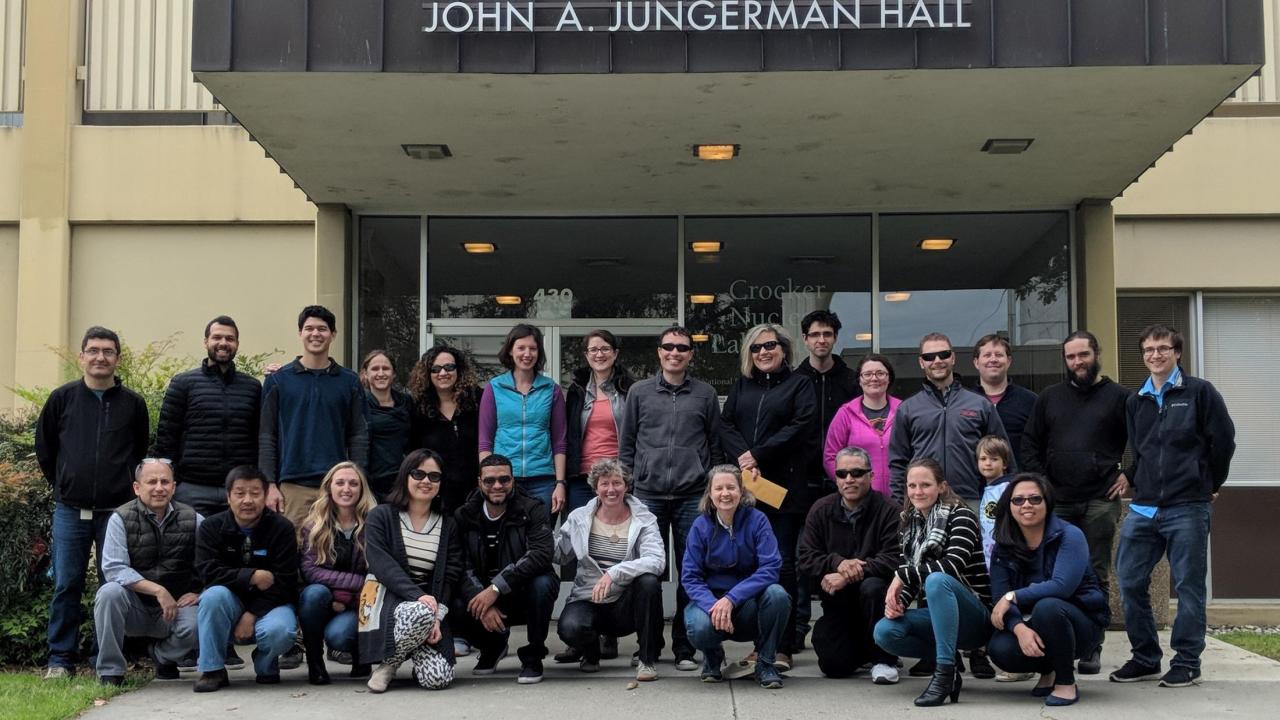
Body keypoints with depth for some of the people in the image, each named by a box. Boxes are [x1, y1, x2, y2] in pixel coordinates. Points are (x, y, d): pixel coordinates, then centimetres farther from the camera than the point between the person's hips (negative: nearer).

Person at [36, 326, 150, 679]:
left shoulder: (133, 403, 4)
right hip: (70, 511, 0)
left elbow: (143, 451, 13)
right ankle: (61, 659, 10)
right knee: (66, 586, 2)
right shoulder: (62, 398, 5)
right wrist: (63, 485, 12)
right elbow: (44, 447, 13)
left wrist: (126, 487, 9)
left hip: (117, 511, 0)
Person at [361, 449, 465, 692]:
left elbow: (450, 576, 4)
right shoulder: (380, 517, 2)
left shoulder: (448, 526, 12)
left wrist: (437, 616, -13)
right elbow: (382, 565, -11)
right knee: (420, 615, -39)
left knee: (438, 678, -22)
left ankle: (416, 652, 14)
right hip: (389, 601, -2)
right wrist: (418, 596, -26)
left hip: (431, 608, 3)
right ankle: (388, 663, -8)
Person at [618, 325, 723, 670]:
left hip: (692, 497, 0)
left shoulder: (705, 394, 9)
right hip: (648, 495, 0)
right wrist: (626, 488, 5)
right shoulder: (640, 392, 9)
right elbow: (626, 444, 11)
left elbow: (715, 445, 11)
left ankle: (684, 647, 10)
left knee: (691, 573, 1)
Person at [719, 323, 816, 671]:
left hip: (784, 487, -4)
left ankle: (783, 647, -1)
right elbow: (725, 426, 8)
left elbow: (799, 428, -7)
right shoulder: (740, 387, 19)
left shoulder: (799, 385, 7)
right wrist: (742, 457, -10)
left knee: (783, 565, -4)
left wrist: (758, 455, -11)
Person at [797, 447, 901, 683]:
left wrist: (848, 575, -26)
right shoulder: (821, 510, 3)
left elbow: (894, 559, -21)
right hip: (837, 602, 3)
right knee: (833, 666, -15)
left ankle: (884, 658, -15)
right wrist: (838, 563, -22)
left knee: (872, 587, -37)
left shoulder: (887, 510, -9)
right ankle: (861, 650, 24)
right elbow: (805, 557, -2)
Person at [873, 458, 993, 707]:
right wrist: (897, 601, -13)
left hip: (975, 618, -6)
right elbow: (908, 576, 7)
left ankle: (945, 670, -31)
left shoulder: (960, 515, -11)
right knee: (884, 632, -19)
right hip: (940, 616, 6)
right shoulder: (911, 523, 8)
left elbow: (954, 565, -27)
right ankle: (948, 659, -1)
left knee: (936, 579, -36)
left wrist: (902, 574, -25)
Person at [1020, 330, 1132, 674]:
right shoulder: (1050, 398, 13)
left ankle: (1092, 648, 7)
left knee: (1096, 575, 1)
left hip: (1101, 502, -2)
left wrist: (1130, 475, -1)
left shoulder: (1120, 397, 6)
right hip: (1057, 502, 2)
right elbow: (1030, 445, 13)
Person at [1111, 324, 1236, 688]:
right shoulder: (1136, 401, 14)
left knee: (1189, 586, 0)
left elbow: (1223, 442, 0)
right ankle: (1145, 658, 15)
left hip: (1188, 508, -5)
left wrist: (1208, 485, 7)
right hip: (1143, 508, 5)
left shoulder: (1200, 392, -1)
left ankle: (1186, 662, 10)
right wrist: (1142, 484, 13)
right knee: (1130, 582, 2)